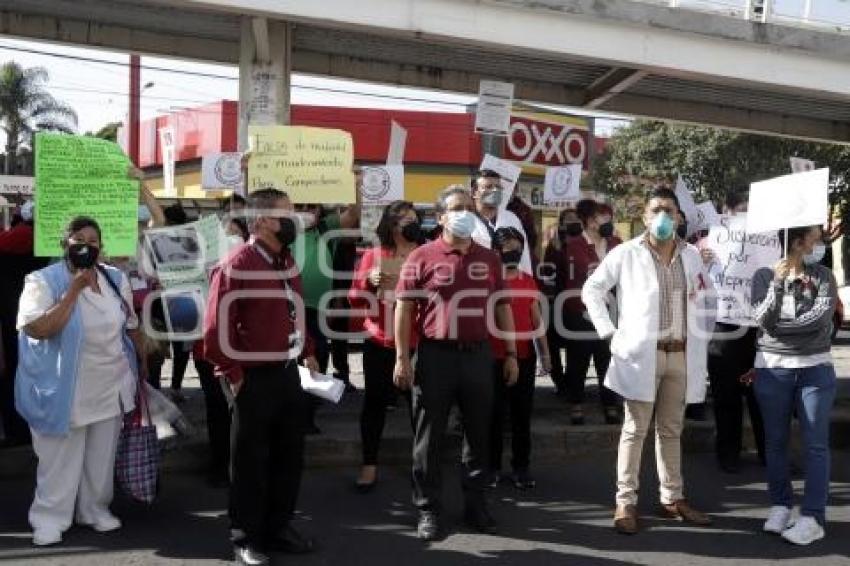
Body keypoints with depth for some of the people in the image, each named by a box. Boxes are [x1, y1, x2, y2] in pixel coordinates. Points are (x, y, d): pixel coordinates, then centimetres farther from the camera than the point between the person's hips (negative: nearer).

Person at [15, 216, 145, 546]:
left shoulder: (116, 279, 3)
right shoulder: (44, 281, -13)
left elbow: (130, 326, 13)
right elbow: (37, 329, -26)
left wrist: (141, 365, 15)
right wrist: (74, 290, -27)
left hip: (110, 387, 5)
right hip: (65, 391, -4)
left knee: (101, 457, 16)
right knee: (60, 460, 5)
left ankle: (95, 509, 32)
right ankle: (50, 518, 20)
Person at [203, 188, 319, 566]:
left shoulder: (287, 261, 9)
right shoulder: (237, 265, -17)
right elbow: (216, 328, -18)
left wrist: (308, 352, 13)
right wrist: (234, 374, -14)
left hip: (289, 374, 8)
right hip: (256, 379, -8)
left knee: (289, 456, 16)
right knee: (250, 462, 5)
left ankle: (278, 527, 31)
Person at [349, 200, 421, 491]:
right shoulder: (373, 255, 3)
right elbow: (355, 300, 4)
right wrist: (370, 282, -14)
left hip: (417, 343, 0)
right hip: (380, 342, 0)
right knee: (374, 402, 6)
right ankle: (369, 464, 16)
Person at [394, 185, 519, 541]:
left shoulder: (489, 259, 9)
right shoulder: (422, 257, -3)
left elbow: (502, 307, 14)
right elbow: (404, 308, -4)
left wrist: (511, 354, 10)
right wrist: (402, 358, -9)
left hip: (478, 354, 4)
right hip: (436, 355, -3)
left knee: (479, 433, 11)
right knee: (429, 437, 5)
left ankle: (475, 504, 25)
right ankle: (428, 509, 17)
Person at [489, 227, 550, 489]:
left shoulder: (529, 281, 10)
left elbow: (536, 319, 13)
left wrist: (544, 352, 9)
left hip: (525, 356, 4)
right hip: (494, 357, -4)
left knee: (522, 414, 8)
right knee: (495, 414, 3)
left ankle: (521, 467, 17)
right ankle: (492, 467, 14)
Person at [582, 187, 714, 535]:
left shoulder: (691, 255, 9)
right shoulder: (626, 254, -5)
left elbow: (705, 297, 20)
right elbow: (591, 289, -1)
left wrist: (701, 338, 11)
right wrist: (609, 331, -6)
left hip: (682, 355, 4)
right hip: (642, 353, -4)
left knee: (671, 430, 14)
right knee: (635, 430, 1)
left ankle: (672, 498, 24)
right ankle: (626, 502, 7)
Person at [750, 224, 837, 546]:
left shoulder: (822, 276, 2)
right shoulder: (764, 275, 0)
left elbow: (822, 316, -12)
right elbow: (763, 319, -12)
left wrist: (781, 327, -11)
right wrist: (777, 283, -22)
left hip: (815, 368, 0)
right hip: (772, 368, 0)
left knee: (815, 444, -3)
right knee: (776, 441, 7)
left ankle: (813, 518, -1)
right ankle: (780, 505, 19)